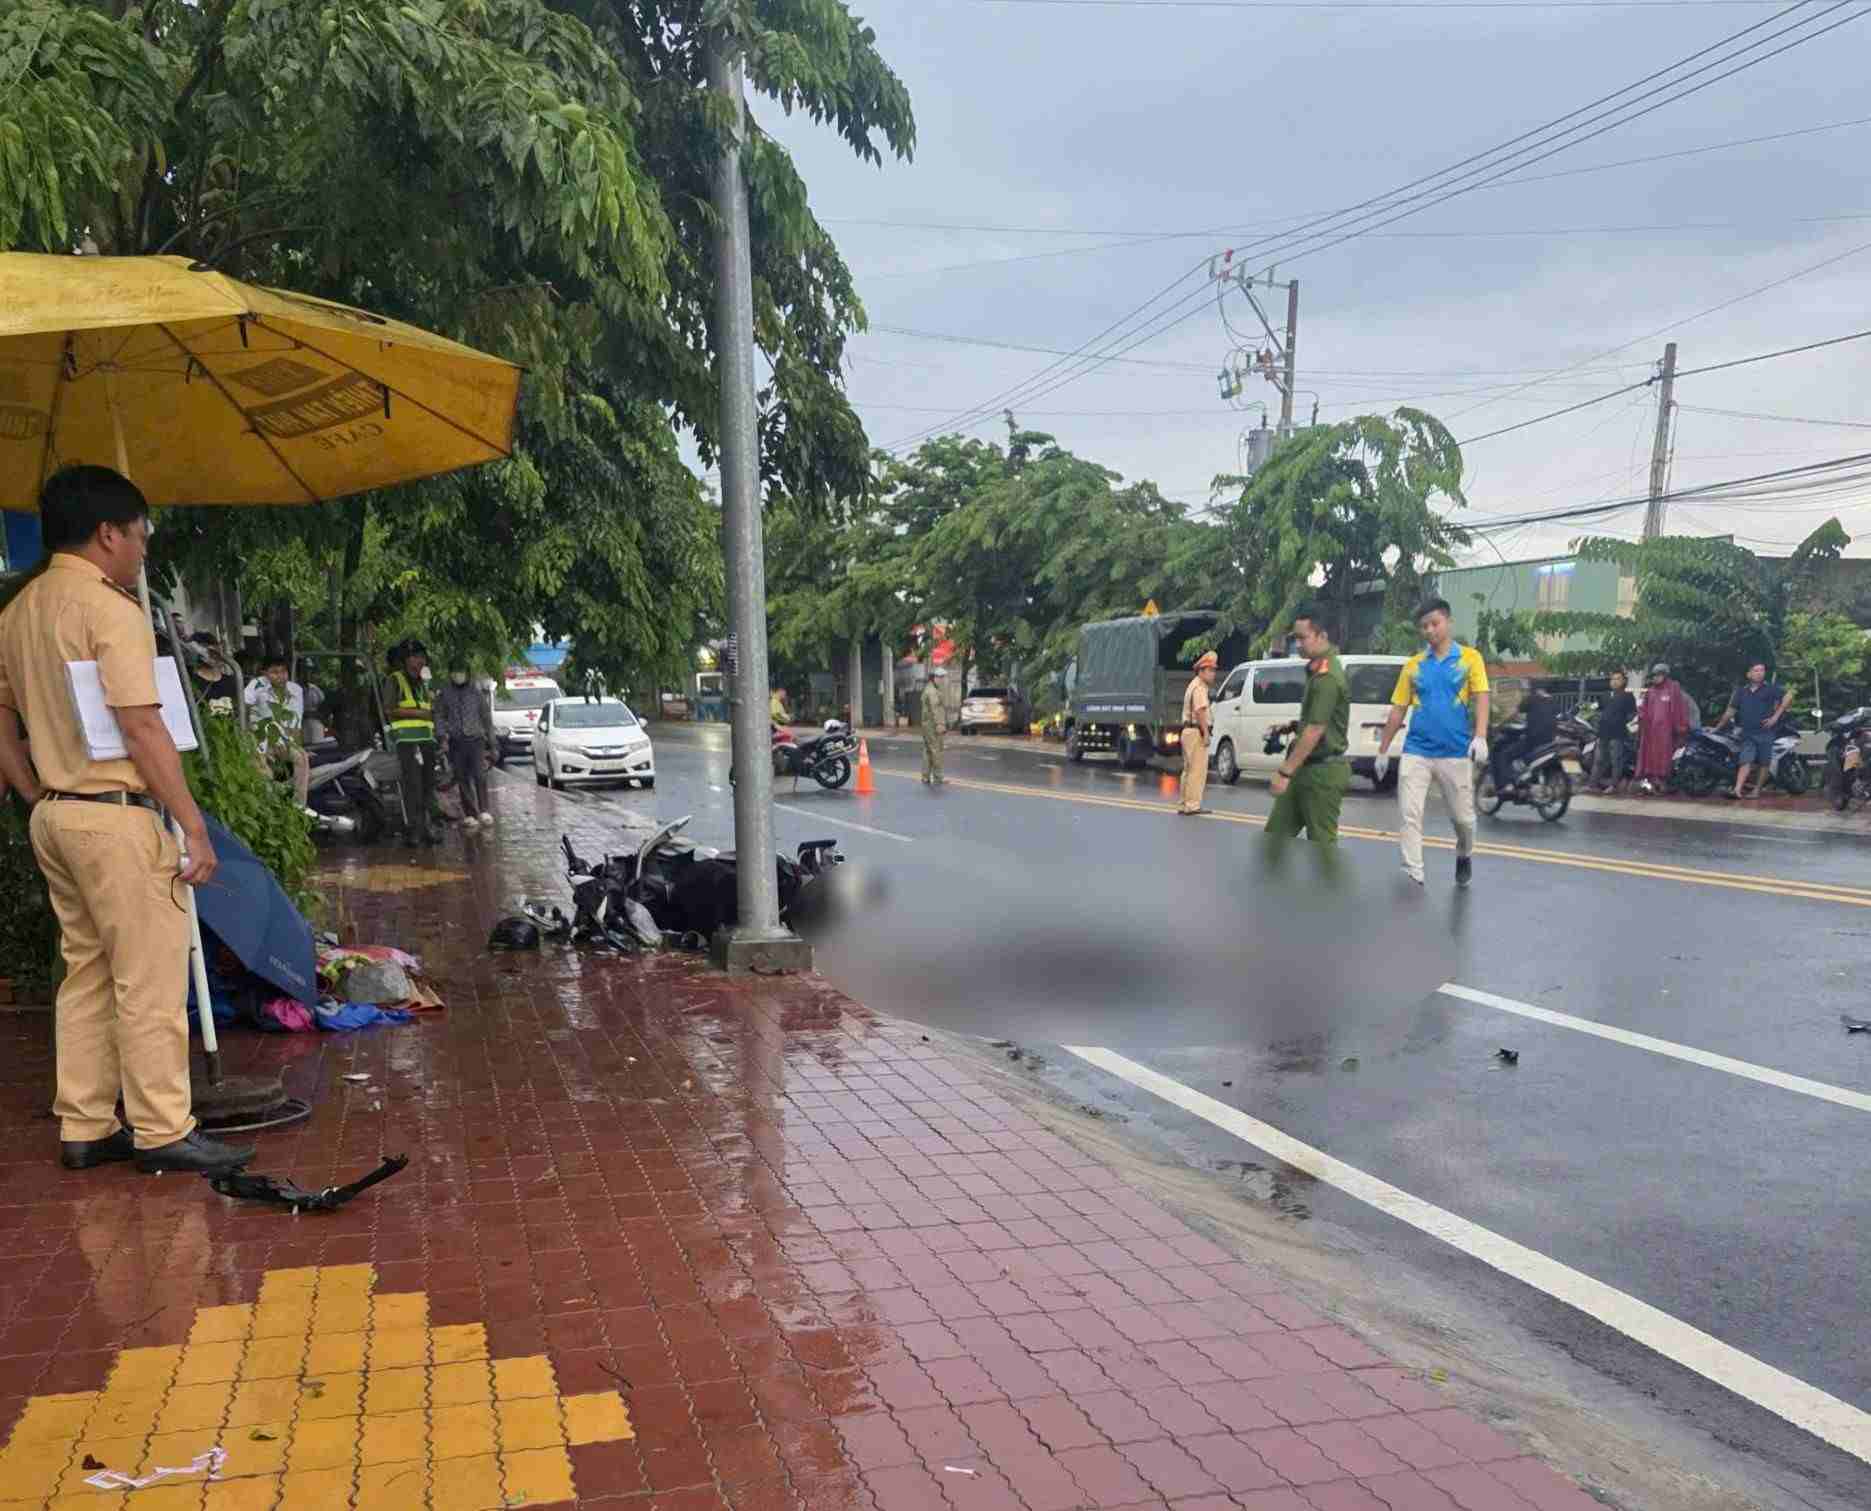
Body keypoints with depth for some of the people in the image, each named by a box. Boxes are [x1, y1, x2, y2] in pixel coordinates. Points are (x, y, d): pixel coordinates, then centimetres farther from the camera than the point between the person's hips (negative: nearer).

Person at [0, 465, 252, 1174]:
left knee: (86, 971, 14)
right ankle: (163, 1131, 3)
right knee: (151, 978, -2)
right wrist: (195, 825, -15)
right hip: (117, 816, -9)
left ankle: (84, 1129, 20)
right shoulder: (110, 609, -14)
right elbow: (142, 729, -18)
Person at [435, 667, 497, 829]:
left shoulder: (477, 693, 10)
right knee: (462, 779, 1)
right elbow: (439, 717, 7)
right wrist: (442, 736, -9)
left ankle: (484, 812, -16)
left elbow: (486, 718, 14)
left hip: (475, 739, -1)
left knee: (479, 775, -15)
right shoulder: (444, 695, 10)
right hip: (456, 741, 1)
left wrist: (490, 742, 13)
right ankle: (469, 815, 5)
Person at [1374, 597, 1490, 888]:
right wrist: (1382, 750, 12)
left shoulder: (1470, 657, 2)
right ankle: (1413, 877, -4)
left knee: (1463, 816, 9)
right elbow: (1398, 710, 12)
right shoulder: (1413, 664, 8)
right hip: (1415, 752, 2)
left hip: (1456, 752, -1)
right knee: (1410, 816, -7)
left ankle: (1464, 856, 39)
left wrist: (1480, 736, -22)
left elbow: (1481, 698, -7)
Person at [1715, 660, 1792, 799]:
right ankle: (1737, 790, -20)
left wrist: (1775, 716, -12)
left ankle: (1756, 791, 10)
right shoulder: (1742, 691, 11)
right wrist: (1717, 727, 13)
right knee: (1746, 762, -8)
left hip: (1765, 732, -2)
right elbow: (1730, 710, 14)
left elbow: (1788, 696, -8)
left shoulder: (1770, 688, 0)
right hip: (1748, 734, 2)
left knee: (1764, 764, 3)